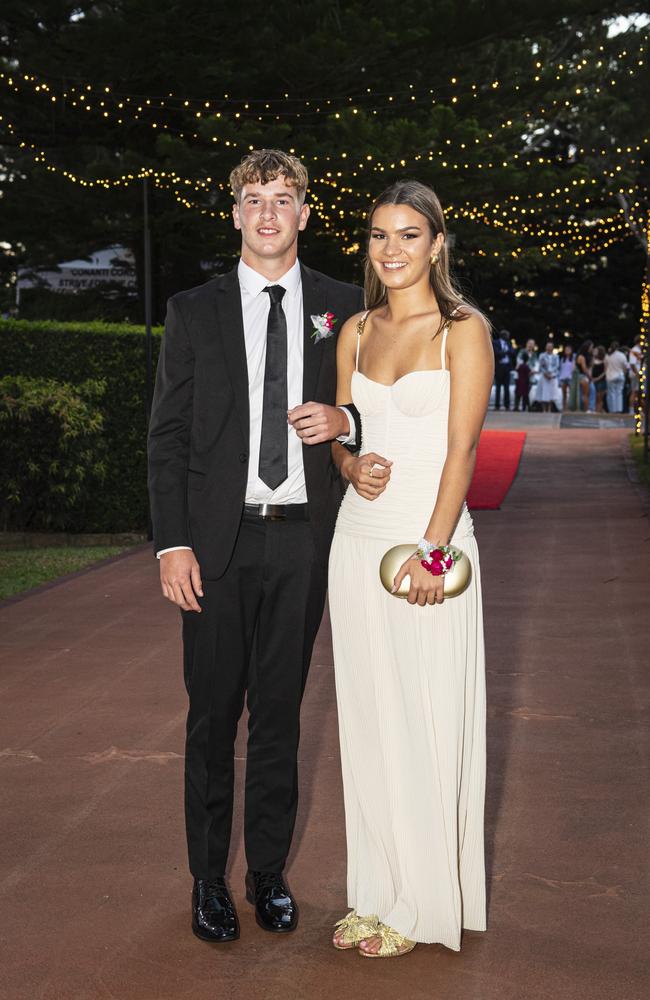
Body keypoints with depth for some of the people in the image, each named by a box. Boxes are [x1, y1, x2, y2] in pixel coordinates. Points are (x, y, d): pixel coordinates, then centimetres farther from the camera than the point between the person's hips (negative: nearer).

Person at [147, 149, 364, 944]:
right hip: (219, 541, -1)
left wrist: (344, 421, -10)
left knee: (280, 712, 10)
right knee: (213, 715, 6)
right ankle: (208, 878, 19)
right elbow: (167, 436, 1)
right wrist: (172, 544, -8)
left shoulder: (342, 307, 7)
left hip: (302, 540, 1)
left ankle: (268, 871, 23)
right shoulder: (193, 311, 3)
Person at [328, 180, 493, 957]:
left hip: (429, 537, -5)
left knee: (427, 718, 1)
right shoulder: (355, 331, 11)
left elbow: (461, 448, -11)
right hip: (359, 536, 5)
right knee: (368, 716, 9)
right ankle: (376, 891, 21)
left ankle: (424, 901, 14)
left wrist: (432, 551, -18)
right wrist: (351, 465, -7)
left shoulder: (464, 331, -5)